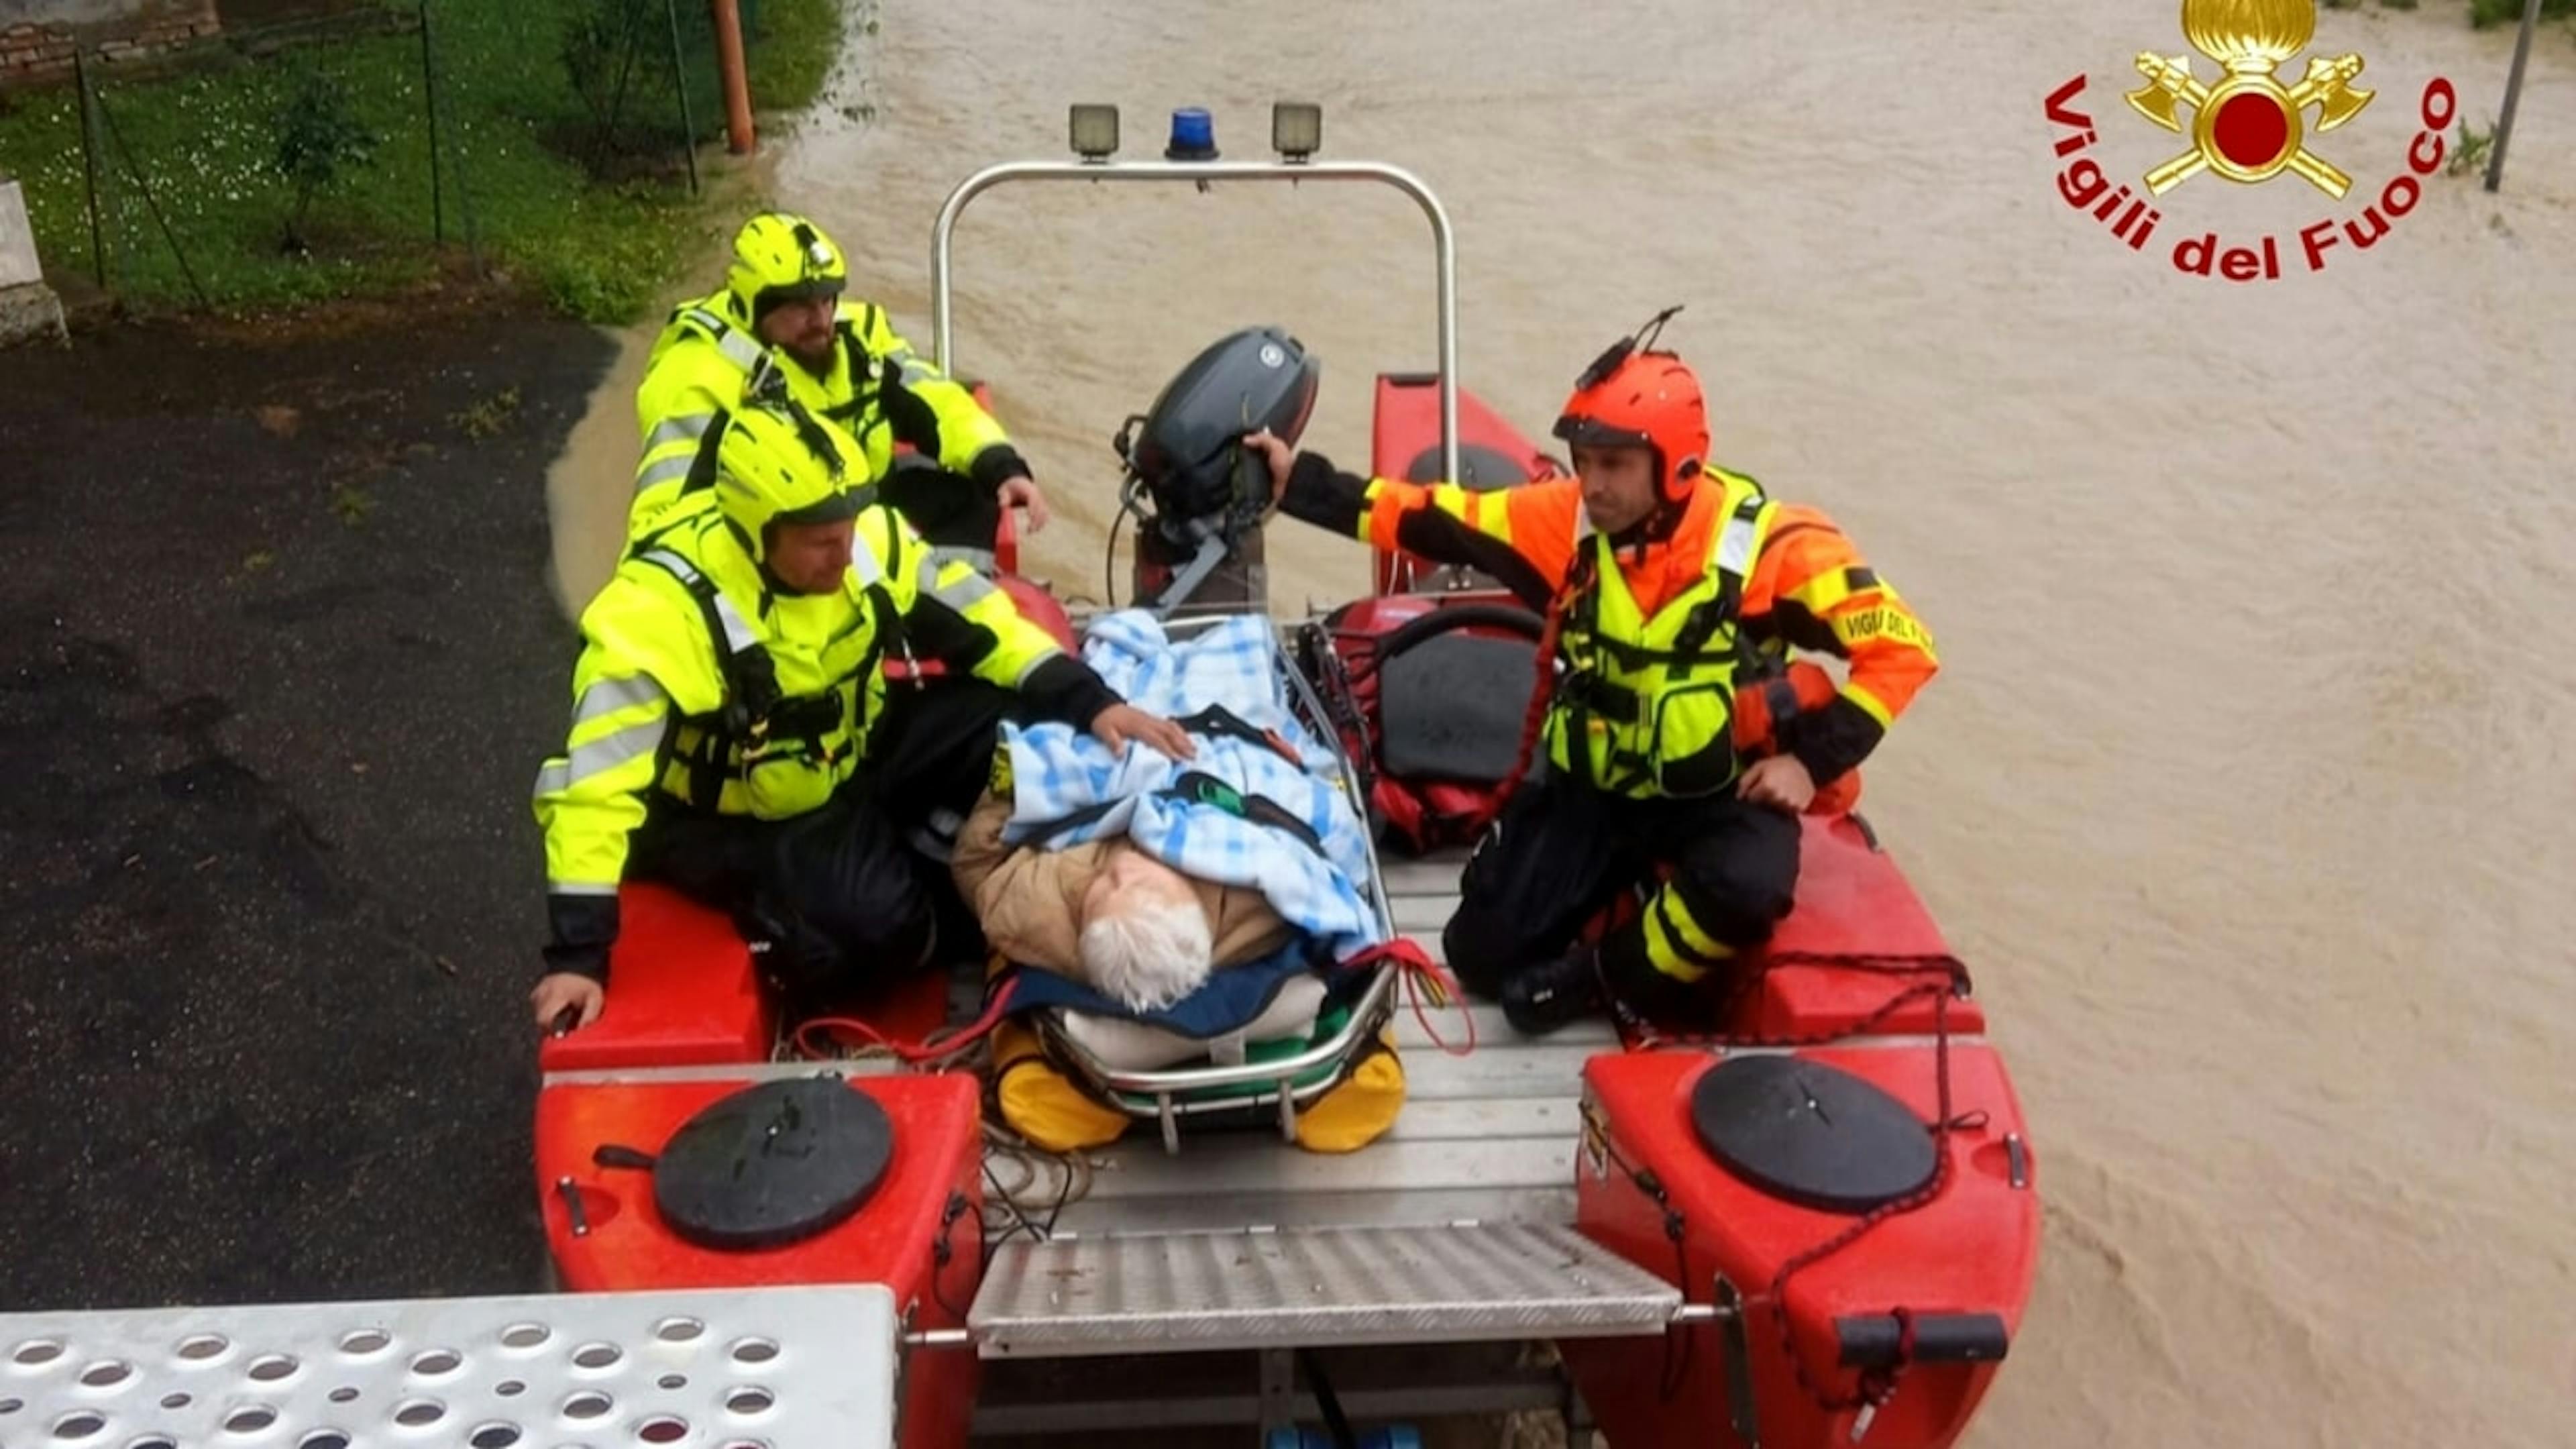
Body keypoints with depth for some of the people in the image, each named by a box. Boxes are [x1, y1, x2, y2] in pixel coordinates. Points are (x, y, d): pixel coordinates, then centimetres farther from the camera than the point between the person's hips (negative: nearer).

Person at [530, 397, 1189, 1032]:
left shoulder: (865, 537, -15)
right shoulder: (662, 606, -30)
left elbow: (974, 618, -6)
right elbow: (596, 777, -32)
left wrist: (1090, 703, -20)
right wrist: (577, 952, -36)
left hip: (845, 776, 6)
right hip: (729, 821, -6)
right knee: (881, 927, -27)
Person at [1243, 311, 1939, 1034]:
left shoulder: (1765, 544, -18)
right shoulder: (1568, 519, -9)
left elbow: (1899, 645, -15)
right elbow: (1430, 519, -6)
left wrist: (1812, 759, -20)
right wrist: (1296, 482, -10)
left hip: (1720, 797, -3)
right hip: (1593, 790, 3)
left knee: (1745, 890, -37)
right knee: (1484, 954, -3)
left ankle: (1604, 975, -7)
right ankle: (1634, 890, 20)